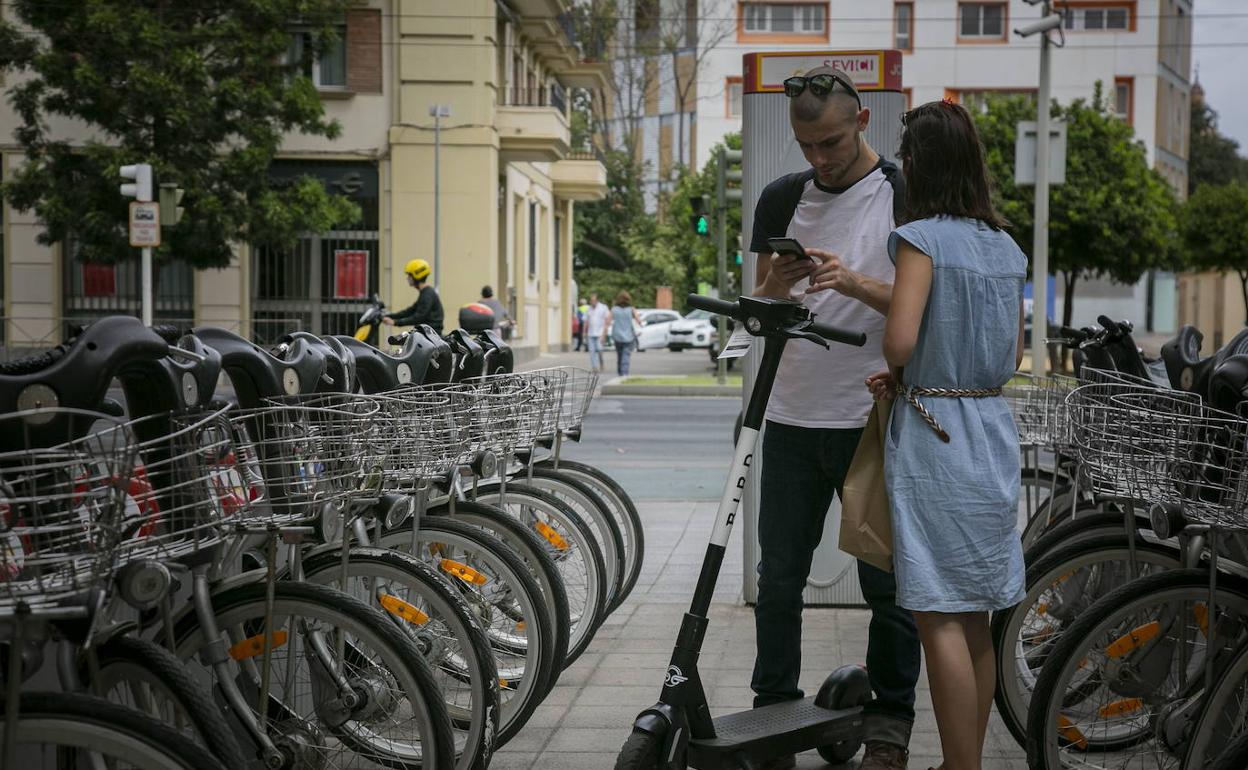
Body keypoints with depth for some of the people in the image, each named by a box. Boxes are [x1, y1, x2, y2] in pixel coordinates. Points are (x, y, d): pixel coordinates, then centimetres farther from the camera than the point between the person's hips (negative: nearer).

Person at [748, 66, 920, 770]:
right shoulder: (782, 199, 11)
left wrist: (851, 281, -22)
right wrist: (777, 283, -10)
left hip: (875, 420, -4)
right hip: (793, 419, 4)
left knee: (887, 582, 3)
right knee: (779, 578, 6)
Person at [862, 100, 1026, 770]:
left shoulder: (922, 237, -11)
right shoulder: (1005, 246, 10)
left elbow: (899, 341, -22)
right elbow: (1012, 357, 15)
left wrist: (897, 366, 1)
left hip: (934, 434, -7)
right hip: (994, 431, 7)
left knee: (940, 618, -4)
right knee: (976, 619, 13)